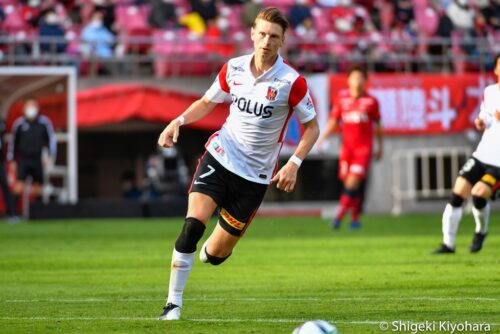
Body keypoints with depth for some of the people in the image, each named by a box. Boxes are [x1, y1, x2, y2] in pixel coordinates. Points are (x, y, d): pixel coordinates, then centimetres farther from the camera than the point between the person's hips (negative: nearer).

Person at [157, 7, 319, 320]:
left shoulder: (292, 82, -12)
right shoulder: (233, 69, 0)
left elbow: (312, 126, -2)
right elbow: (207, 102, 16)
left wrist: (294, 164, -15)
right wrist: (179, 121, -2)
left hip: (255, 174, -1)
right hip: (220, 156, 2)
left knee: (216, 253, 2)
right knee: (193, 224, -21)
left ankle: (213, 250, 41)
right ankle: (174, 303, -13)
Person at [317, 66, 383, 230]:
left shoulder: (371, 101, 1)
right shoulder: (342, 99, 5)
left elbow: (377, 125, 11)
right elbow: (333, 121, 11)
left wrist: (380, 147, 16)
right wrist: (323, 138, -3)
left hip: (364, 147, -3)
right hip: (346, 147, 3)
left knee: (353, 182, -15)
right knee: (349, 183, 3)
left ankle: (340, 215, -15)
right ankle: (355, 217, 16)